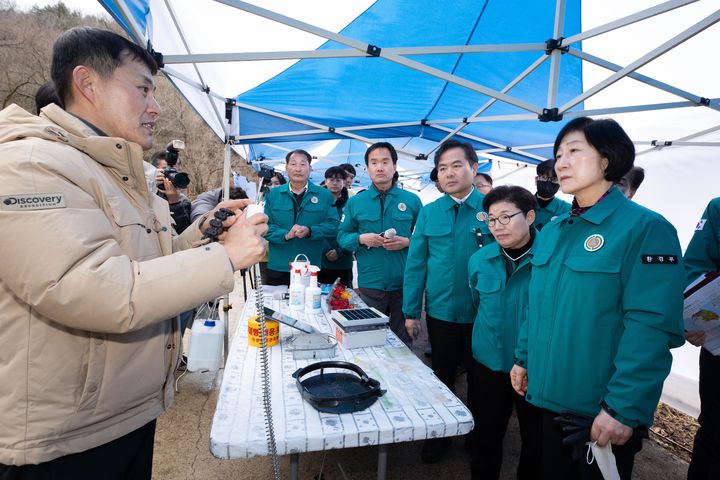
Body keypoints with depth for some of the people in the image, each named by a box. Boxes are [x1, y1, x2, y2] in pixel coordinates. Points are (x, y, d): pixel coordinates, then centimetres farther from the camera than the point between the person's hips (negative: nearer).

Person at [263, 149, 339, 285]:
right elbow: (265, 226, 1)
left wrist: (309, 231, -18)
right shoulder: (273, 194, 8)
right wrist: (285, 234, -17)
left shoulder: (324, 195, 5)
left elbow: (333, 226, -2)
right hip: (277, 268, 1)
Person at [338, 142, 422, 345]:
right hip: (369, 284, 0)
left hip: (404, 284, 0)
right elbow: (342, 236, 7)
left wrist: (407, 242, -12)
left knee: (404, 342, 13)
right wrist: (361, 239, -12)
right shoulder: (355, 202, 4)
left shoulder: (412, 200, 3)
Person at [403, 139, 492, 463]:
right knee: (442, 376, 18)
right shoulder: (429, 213, -1)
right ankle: (439, 434, 40)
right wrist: (411, 311, -2)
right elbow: (416, 263, -1)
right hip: (440, 312, 1)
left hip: (483, 314, -1)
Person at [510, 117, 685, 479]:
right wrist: (523, 358, 12)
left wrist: (623, 408, -22)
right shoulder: (551, 231, 6)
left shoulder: (645, 228, -14)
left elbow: (653, 328, -20)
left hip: (603, 411, -6)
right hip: (551, 398, 6)